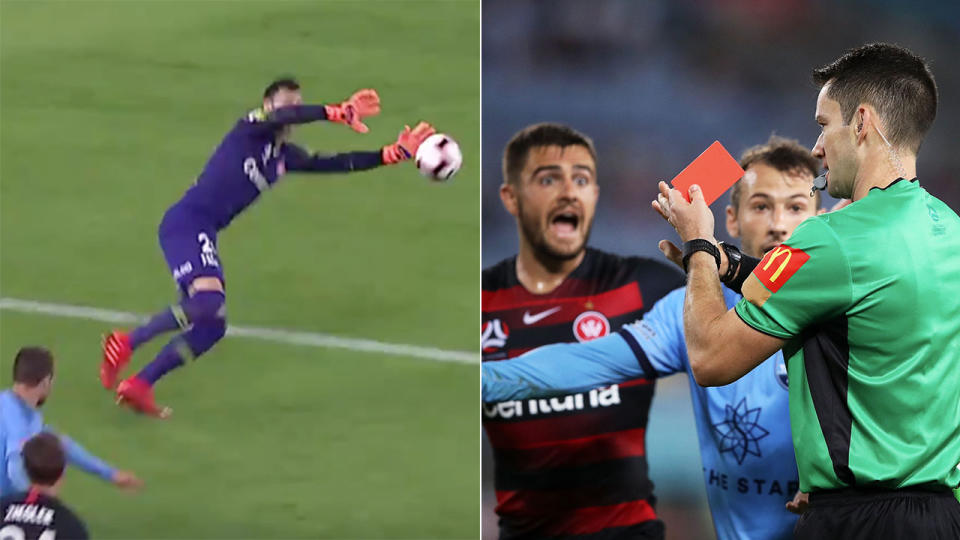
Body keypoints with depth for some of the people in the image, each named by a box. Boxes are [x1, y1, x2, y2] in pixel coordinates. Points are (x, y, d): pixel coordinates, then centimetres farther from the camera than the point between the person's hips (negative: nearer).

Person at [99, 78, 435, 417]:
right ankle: (126, 343, -17)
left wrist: (395, 153, 11)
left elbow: (337, 164, 17)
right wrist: (338, 114, -34)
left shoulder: (285, 157, 18)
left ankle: (138, 387, 9)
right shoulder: (251, 128, -3)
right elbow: (281, 118, -24)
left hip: (203, 235, 9)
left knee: (211, 327, 5)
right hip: (186, 223, -9)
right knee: (208, 301, -28)